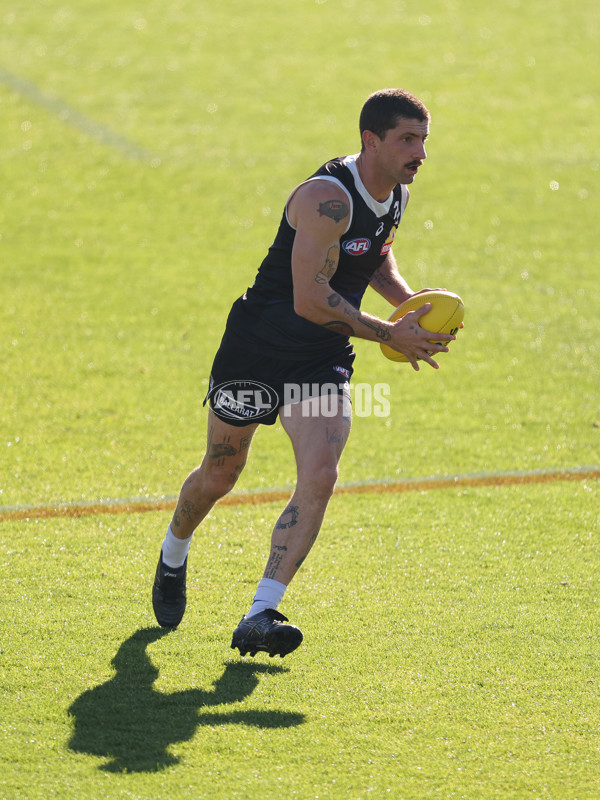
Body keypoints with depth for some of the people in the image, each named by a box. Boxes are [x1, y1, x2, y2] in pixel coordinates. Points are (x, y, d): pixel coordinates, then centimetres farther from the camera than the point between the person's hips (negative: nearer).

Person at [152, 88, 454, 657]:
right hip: (258, 348, -5)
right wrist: (391, 335, -26)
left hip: (324, 358, 6)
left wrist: (413, 304, 3)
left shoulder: (395, 192, 0)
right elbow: (310, 300, -31)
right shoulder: (328, 198, -27)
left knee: (319, 476, -17)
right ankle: (173, 558, 47)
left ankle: (259, 618, -15)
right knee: (219, 473, 14)